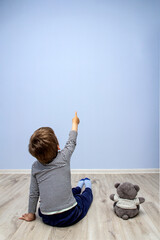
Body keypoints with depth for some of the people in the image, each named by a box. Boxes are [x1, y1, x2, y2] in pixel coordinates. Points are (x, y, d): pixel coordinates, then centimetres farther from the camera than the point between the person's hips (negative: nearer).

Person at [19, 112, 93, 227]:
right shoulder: (63, 157, -12)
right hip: (70, 216, -3)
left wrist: (31, 214, 19)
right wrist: (75, 122, 23)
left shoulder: (35, 167, -4)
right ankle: (88, 187, 54)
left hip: (48, 219, 4)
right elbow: (72, 140, 5)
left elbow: (33, 194, 3)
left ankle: (79, 186, 54)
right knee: (86, 196, 27)